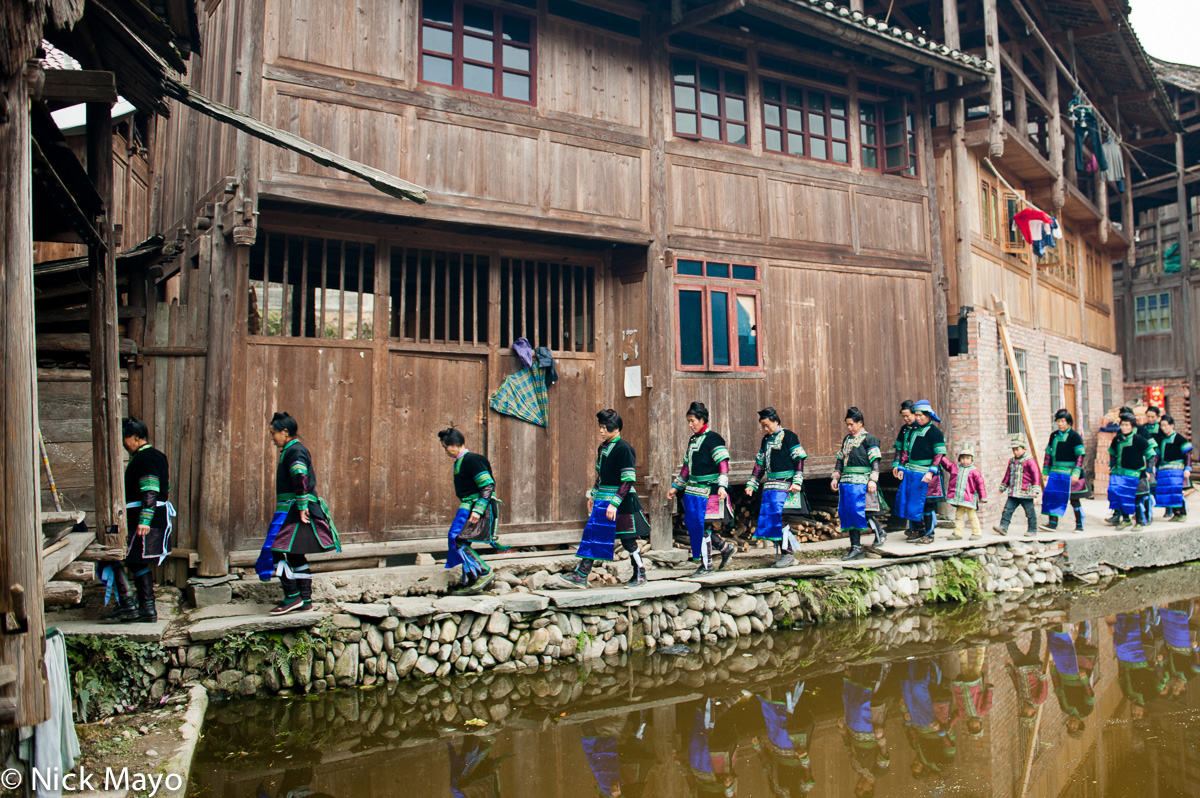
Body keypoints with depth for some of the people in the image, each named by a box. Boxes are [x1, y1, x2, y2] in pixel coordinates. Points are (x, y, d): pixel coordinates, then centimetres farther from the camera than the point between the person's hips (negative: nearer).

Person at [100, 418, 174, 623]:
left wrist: (144, 520, -30)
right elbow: (165, 489, 25)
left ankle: (127, 605, -6)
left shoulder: (144, 457, -13)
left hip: (143, 522, -10)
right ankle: (147, 609, 17)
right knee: (138, 563, 16)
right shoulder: (156, 455, 19)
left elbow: (150, 492, -23)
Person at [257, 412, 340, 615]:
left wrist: (302, 507, -25)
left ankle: (292, 596, -9)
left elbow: (300, 479, -23)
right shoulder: (291, 451, 19)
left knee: (276, 550, -11)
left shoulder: (294, 451, -12)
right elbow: (305, 480, 23)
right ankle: (305, 599, 17)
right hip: (291, 509, 11)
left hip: (293, 509, -11)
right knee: (295, 555, 13)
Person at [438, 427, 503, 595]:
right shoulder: (459, 462, 17)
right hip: (467, 507, 10)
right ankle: (470, 583, 15)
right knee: (461, 542, 8)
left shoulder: (472, 460, -14)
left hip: (477, 507, -10)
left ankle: (485, 572, -11)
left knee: (456, 539, -16)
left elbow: (488, 485, -20)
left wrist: (477, 510, -25)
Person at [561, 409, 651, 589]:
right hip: (602, 500, 8)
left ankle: (640, 575, 17)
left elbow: (628, 480, -20)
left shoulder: (623, 449, -16)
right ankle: (580, 576, 4)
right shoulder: (602, 448, 11)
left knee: (628, 539, 2)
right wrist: (593, 495, 22)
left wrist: (614, 503, -24)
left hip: (621, 502, -8)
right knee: (592, 534, 4)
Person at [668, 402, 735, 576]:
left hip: (707, 490, -8)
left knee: (701, 525, -5)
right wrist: (675, 487, 23)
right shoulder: (693, 440, 15)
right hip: (693, 489, 8)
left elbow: (723, 464, -16)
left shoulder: (713, 438, -9)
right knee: (692, 523, 6)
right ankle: (725, 547, 21)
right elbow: (687, 466, 22)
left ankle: (707, 565, 8)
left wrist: (722, 486, -27)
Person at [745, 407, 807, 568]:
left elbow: (799, 460, -8)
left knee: (779, 518, -12)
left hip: (785, 486, -7)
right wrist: (751, 484, 17)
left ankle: (788, 553, -2)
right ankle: (781, 552, 10)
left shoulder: (788, 436, -3)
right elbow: (760, 464, 21)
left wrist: (797, 482, -17)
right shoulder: (766, 440, 17)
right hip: (770, 486, 7)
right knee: (768, 518, 2)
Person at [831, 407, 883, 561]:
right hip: (846, 481, 7)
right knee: (845, 512, 4)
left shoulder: (869, 439, -3)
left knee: (855, 511, -13)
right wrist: (835, 478, 17)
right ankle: (855, 547, 8)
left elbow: (875, 461, -7)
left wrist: (873, 480, -15)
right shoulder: (846, 439, 18)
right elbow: (840, 459, 23)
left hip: (859, 482, -7)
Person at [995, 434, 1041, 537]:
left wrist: (1035, 490, -17)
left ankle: (1033, 530, 14)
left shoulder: (1029, 461, -9)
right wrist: (1003, 487, 26)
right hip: (1013, 493, 6)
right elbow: (1008, 475, 22)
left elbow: (1036, 475, -11)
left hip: (1026, 494, -6)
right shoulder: (1011, 461, 11)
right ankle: (1003, 527, 1)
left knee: (1030, 512, 4)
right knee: (1007, 509, 0)